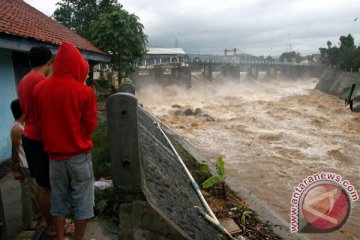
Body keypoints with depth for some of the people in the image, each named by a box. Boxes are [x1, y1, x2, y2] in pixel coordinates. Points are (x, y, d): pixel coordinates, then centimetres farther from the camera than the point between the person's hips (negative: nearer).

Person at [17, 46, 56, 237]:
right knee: (47, 186, 4)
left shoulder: (23, 81, 11)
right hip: (41, 140, -10)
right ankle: (52, 226, 19)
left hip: (29, 137, 10)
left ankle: (47, 219, 34)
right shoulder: (41, 81, -19)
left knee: (41, 184, 20)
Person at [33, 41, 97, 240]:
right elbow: (91, 126, -8)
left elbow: (42, 119, 9)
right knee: (82, 203, 11)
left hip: (55, 155, 5)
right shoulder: (84, 91, -16)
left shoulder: (39, 89, -3)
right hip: (79, 156, -4)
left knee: (58, 201, 19)